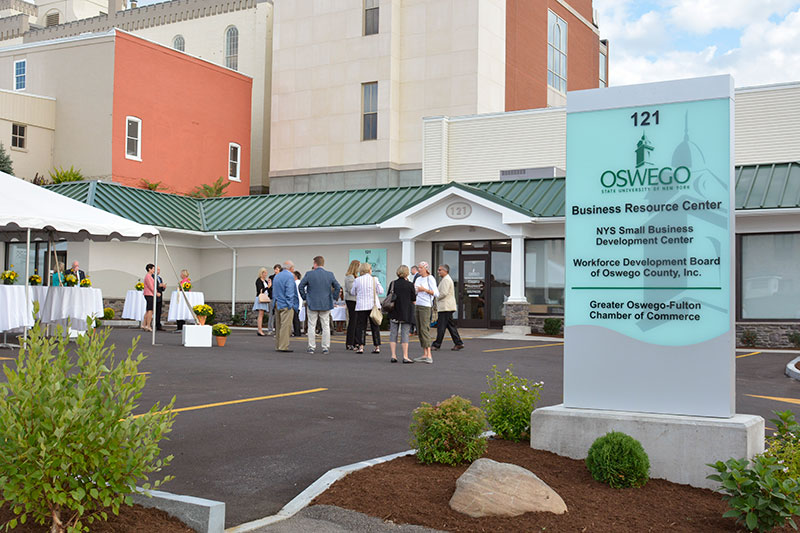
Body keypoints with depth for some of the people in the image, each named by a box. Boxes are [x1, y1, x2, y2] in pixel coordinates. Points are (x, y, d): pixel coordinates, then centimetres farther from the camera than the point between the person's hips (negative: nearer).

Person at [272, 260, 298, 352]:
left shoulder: (276, 276, 17)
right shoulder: (290, 276, -10)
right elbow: (289, 292, -16)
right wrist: (290, 305, -13)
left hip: (277, 304, 9)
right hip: (286, 305, -9)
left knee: (278, 326, 12)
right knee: (286, 326, -8)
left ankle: (278, 346, 15)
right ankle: (283, 347, -11)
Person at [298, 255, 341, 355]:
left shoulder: (309, 274, -7)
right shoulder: (330, 275, -1)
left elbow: (301, 286, -4)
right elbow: (337, 287, 2)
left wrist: (304, 297, 7)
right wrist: (332, 297, 10)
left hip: (312, 303, -1)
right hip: (326, 304, 2)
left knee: (311, 326, 7)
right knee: (326, 326, 7)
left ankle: (311, 347, 8)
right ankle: (326, 348, 7)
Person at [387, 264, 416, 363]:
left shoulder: (392, 284, 0)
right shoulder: (410, 285, -8)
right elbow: (413, 300, -2)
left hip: (393, 312, 3)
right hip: (406, 312, -3)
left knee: (393, 333, 8)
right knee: (405, 333, 1)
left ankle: (393, 355, 5)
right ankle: (405, 356, -2)